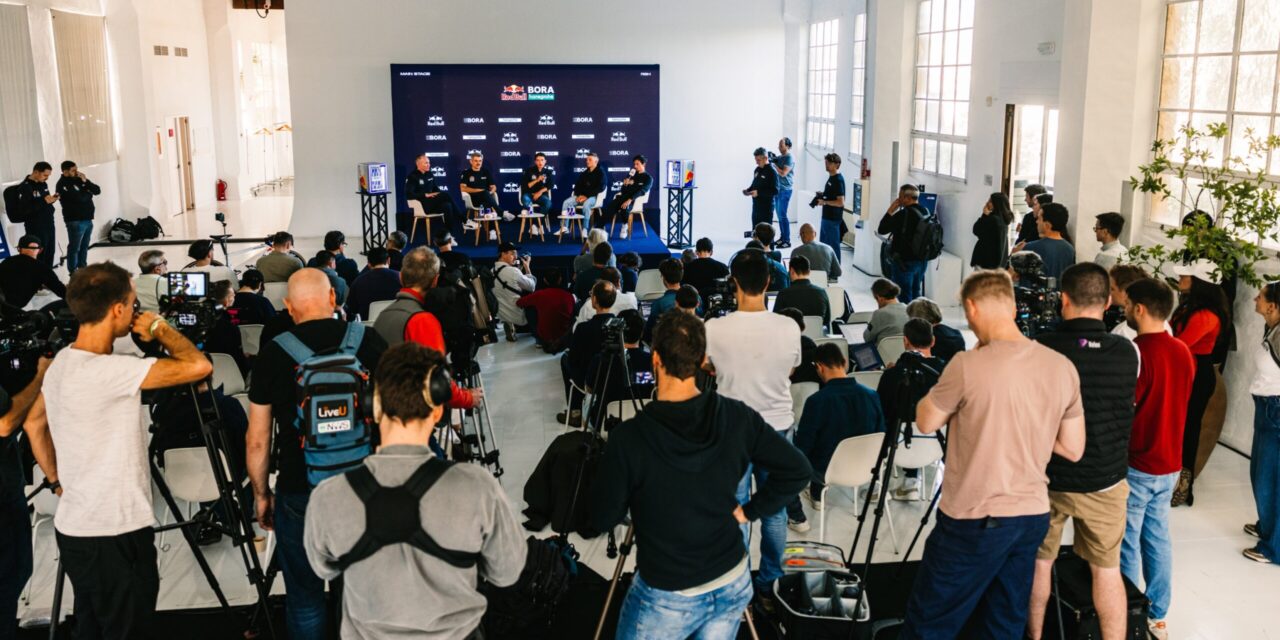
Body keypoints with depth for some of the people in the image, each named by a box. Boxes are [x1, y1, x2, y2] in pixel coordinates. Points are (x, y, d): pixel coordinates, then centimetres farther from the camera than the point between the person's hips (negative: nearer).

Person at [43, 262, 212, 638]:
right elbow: (199, 366, -30)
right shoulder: (106, 370, -23)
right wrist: (159, 328, -12)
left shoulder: (59, 365, 6)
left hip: (74, 527, 9)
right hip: (115, 534, -9)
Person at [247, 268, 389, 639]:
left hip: (299, 492, -1)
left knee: (304, 595, 13)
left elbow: (257, 441, -3)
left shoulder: (273, 353, -7)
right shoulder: (369, 342, -5)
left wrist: (261, 493, 11)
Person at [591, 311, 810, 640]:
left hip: (666, 597, -3)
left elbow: (602, 520, -9)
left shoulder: (628, 439, -21)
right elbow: (797, 471, -2)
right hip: (733, 585, 4)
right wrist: (748, 511, 5)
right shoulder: (737, 417, -10)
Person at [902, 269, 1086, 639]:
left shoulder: (969, 366, -18)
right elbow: (1073, 449, 7)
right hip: (1033, 516, 6)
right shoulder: (1063, 367, -1)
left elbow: (926, 423, -2)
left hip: (975, 521, -6)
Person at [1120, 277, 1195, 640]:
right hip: (1169, 463, 7)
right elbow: (1177, 404, 13)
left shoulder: (1136, 353, -20)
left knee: (1127, 543, 3)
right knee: (1158, 537, 15)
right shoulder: (1183, 352, 4)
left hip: (1135, 465, -7)